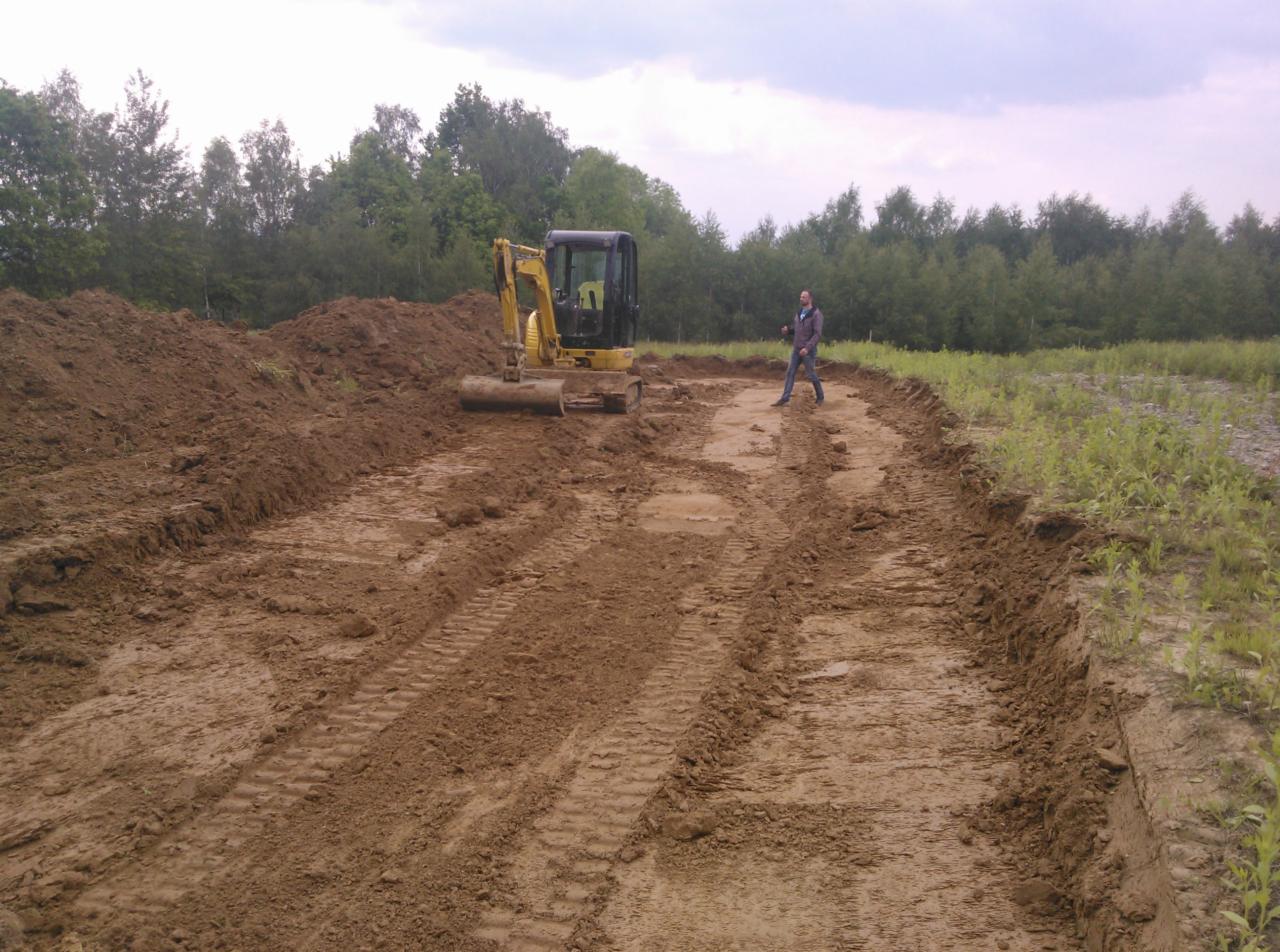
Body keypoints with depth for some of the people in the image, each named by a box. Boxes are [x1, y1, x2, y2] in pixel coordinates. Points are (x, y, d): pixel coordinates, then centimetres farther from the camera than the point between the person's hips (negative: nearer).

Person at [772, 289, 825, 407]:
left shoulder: (816, 314, -13)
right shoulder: (799, 313, 10)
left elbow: (817, 334, -19)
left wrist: (807, 348, -27)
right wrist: (787, 330, -3)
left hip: (808, 350, -7)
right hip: (796, 349, 7)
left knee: (811, 375, 2)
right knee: (790, 373, 1)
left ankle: (820, 398, 20)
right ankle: (784, 399, 0)